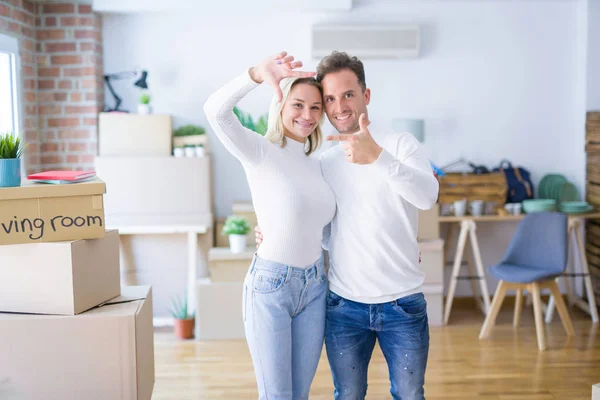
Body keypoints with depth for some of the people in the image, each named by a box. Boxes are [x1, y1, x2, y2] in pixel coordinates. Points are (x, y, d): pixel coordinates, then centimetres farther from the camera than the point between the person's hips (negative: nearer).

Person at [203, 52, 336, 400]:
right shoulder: (261, 152, -9)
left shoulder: (316, 163, 10)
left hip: (314, 286, 6)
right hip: (271, 284, -6)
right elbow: (216, 110, -27)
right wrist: (258, 75, -39)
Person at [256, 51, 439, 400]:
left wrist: (377, 157, -43)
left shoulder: (401, 144, -7)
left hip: (402, 303, -3)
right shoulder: (324, 163, 6)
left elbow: (428, 197, -27)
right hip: (344, 305, 3)